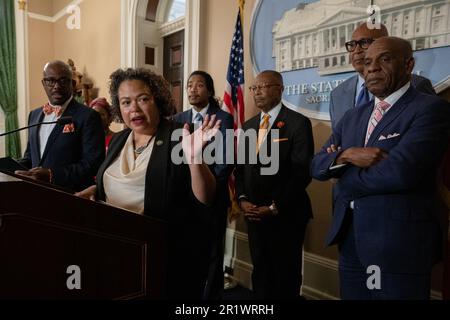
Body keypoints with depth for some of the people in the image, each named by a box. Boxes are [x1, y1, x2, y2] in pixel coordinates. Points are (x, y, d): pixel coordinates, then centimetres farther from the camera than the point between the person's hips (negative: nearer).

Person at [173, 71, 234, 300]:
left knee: (211, 253, 7)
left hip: (212, 195, -3)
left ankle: (211, 296, 25)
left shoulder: (223, 118, -3)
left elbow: (226, 160, -10)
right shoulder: (179, 119, 10)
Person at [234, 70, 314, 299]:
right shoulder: (248, 126, 13)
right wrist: (242, 199, -4)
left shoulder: (298, 123, -7)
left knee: (286, 277, 10)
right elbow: (240, 168, 12)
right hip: (254, 214, 6)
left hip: (286, 215, -5)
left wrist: (274, 207, -16)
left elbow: (302, 172, -14)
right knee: (260, 272, 17)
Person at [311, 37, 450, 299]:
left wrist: (346, 178, -6)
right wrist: (346, 155, -14)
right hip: (350, 237, 6)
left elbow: (400, 171, -22)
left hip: (398, 241, -6)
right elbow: (317, 165, 7)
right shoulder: (353, 117, 12)